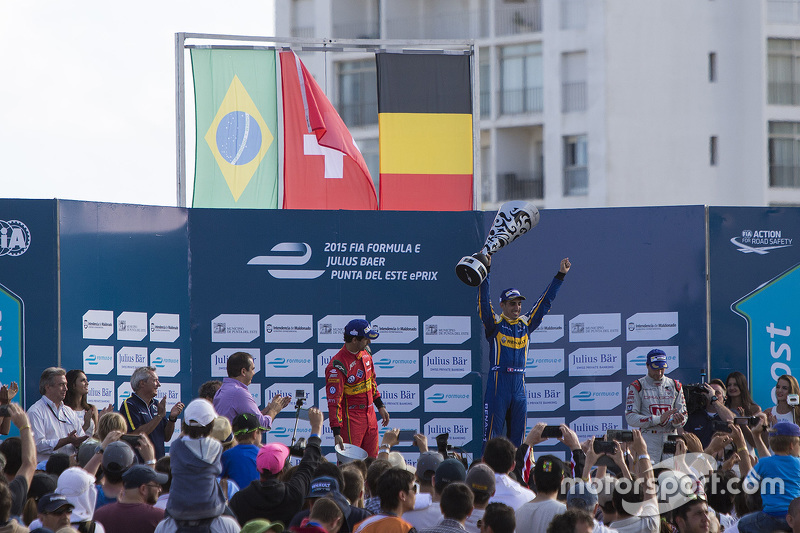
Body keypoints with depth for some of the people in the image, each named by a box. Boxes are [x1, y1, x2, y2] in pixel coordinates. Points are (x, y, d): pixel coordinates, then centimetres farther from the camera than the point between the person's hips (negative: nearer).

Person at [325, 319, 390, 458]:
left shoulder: (365, 353, 4)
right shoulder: (337, 367, -21)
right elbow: (334, 401, -22)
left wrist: (380, 406, 20)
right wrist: (336, 433, -25)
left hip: (370, 415, 8)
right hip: (350, 420, -8)